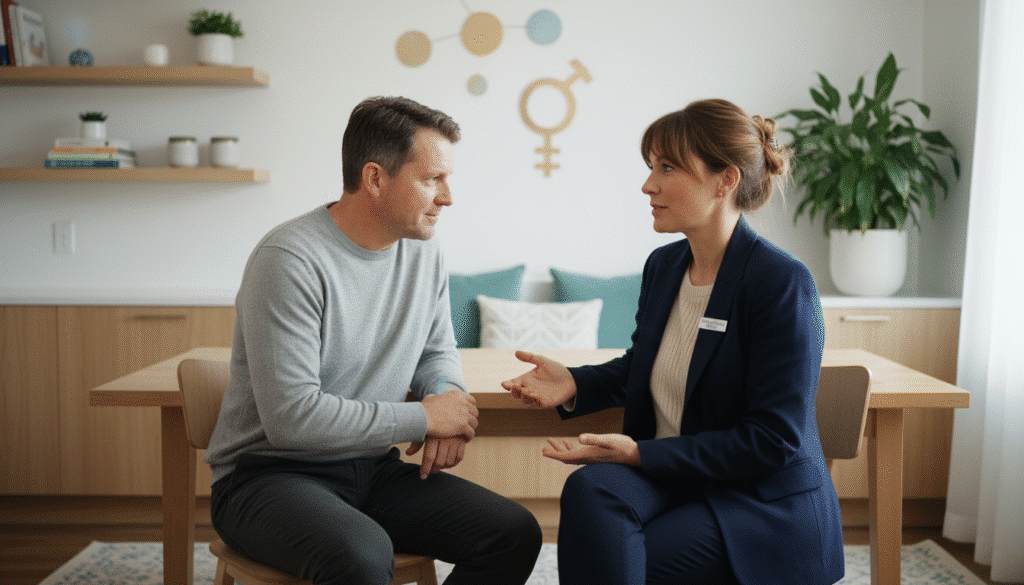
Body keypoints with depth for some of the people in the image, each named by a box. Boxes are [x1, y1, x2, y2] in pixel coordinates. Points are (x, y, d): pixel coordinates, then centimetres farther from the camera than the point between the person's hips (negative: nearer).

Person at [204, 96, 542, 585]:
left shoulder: (422, 252, 4)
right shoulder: (289, 260, -20)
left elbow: (437, 353, 19)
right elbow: (291, 416, -26)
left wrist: (448, 401, -5)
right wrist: (423, 417, -17)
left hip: (371, 470, 7)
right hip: (269, 474, -7)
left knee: (516, 533, -9)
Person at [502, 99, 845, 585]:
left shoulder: (783, 283, -18)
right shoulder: (662, 265, 5)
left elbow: (774, 440, -18)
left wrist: (640, 453, -21)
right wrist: (575, 384, 0)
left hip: (767, 505, -6)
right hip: (667, 476, 6)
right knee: (589, 487, -27)